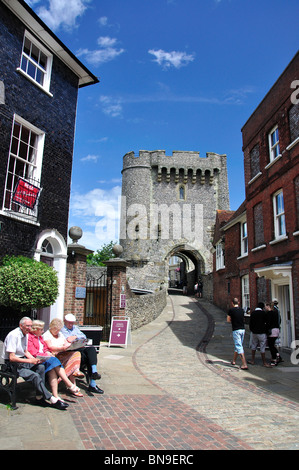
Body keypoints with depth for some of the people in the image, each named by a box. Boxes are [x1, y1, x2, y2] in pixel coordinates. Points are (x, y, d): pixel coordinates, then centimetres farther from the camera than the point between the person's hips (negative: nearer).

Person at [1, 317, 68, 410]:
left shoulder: (25, 334, 9)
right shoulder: (13, 335, -19)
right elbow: (11, 358, -23)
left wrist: (34, 359, -3)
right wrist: (30, 361, -23)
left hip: (23, 360, 8)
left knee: (41, 366, -17)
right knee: (35, 376, -25)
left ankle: (39, 397, -12)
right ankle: (52, 400, -18)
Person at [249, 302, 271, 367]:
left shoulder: (252, 313, 5)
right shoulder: (263, 313, -11)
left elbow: (250, 322, 8)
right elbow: (266, 321, -5)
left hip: (254, 332, 5)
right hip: (262, 333, -5)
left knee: (254, 346, 15)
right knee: (262, 347, 0)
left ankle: (252, 360, 19)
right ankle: (264, 362, 5)